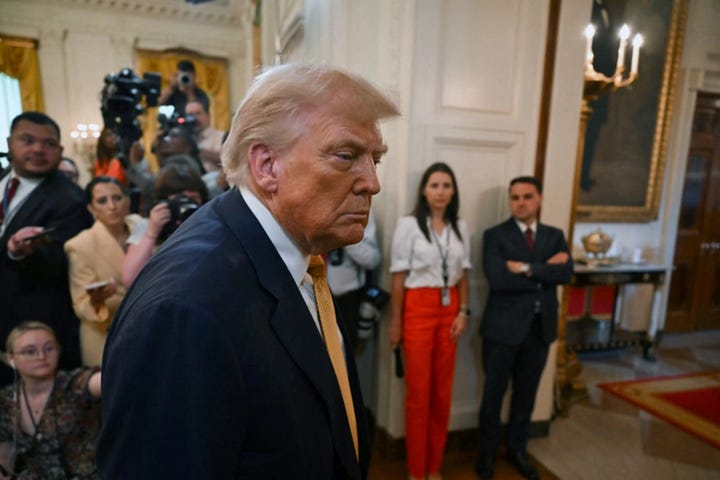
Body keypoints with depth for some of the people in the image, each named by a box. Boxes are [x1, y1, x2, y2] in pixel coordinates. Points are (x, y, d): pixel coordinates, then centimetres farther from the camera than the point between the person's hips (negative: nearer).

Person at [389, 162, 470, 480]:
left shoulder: (460, 228, 8)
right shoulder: (408, 225, -6)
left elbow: (463, 275, 12)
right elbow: (399, 277, -6)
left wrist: (463, 312, 3)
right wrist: (395, 322, -5)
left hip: (449, 309, 5)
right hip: (418, 308, -4)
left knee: (442, 391, 11)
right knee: (418, 392, 3)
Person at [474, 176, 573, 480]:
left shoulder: (554, 236, 8)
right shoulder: (495, 235, -6)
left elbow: (566, 273, -8)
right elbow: (496, 278, -20)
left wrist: (526, 268, -18)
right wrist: (544, 273, -14)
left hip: (541, 327, 4)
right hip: (503, 326, -4)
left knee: (526, 393, 18)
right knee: (494, 392, 10)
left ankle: (517, 449, 37)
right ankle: (487, 451, 30)